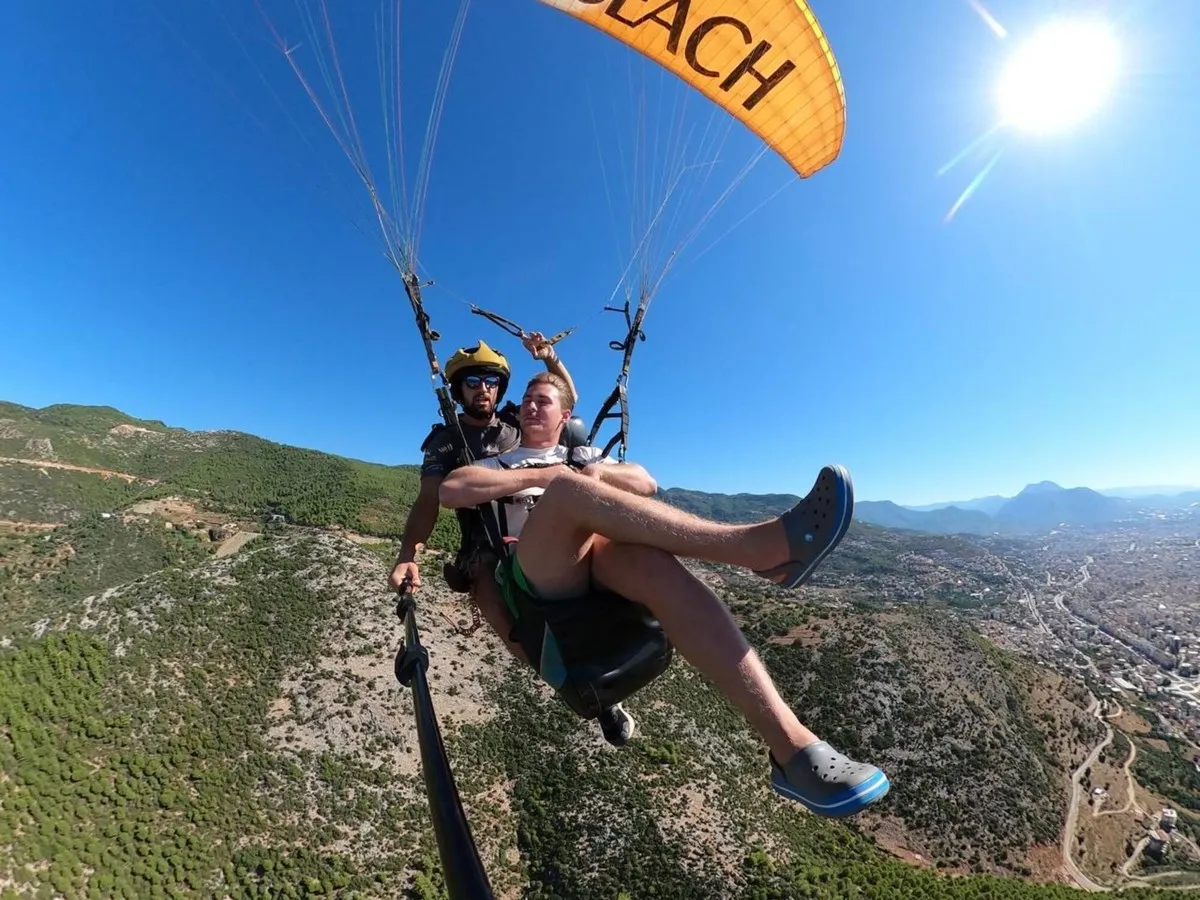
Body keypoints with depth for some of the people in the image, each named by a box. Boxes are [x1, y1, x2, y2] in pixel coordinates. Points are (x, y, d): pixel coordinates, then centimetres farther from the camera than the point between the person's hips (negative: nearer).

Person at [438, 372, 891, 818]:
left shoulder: (580, 455, 30)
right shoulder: (498, 462, 26)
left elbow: (648, 484, 16)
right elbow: (450, 490, 2)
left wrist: (601, 472, -4)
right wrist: (541, 476, -3)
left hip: (605, 563, 2)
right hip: (539, 577, -1)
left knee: (648, 559, -34)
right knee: (568, 488, -32)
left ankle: (791, 745, -42)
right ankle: (760, 543, -42)